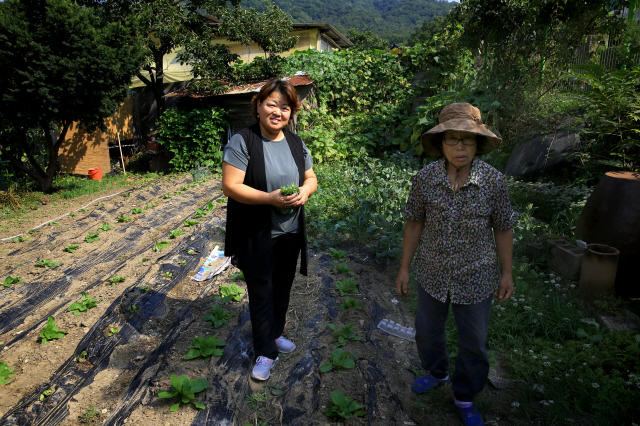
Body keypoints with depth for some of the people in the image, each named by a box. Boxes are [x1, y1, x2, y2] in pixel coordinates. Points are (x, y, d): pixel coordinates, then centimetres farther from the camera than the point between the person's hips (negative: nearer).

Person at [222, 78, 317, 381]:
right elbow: (230, 187, -18)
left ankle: (275, 334, 43)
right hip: (257, 236, -5)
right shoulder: (242, 142, -13)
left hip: (290, 233, 6)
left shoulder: (296, 143, 6)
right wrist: (270, 198, -26)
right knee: (261, 293, 6)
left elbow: (311, 177, 13)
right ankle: (266, 353, 23)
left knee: (282, 288, 19)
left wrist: (305, 191, -11)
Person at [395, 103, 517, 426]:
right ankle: (437, 373, 53)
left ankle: (464, 397, 42)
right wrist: (404, 267, 1)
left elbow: (502, 228, -3)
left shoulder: (493, 181, -15)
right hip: (433, 274, 2)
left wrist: (507, 273, 1)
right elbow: (414, 224, -3)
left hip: (476, 278, -1)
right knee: (427, 330, 21)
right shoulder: (424, 178, -13)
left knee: (473, 342, 14)